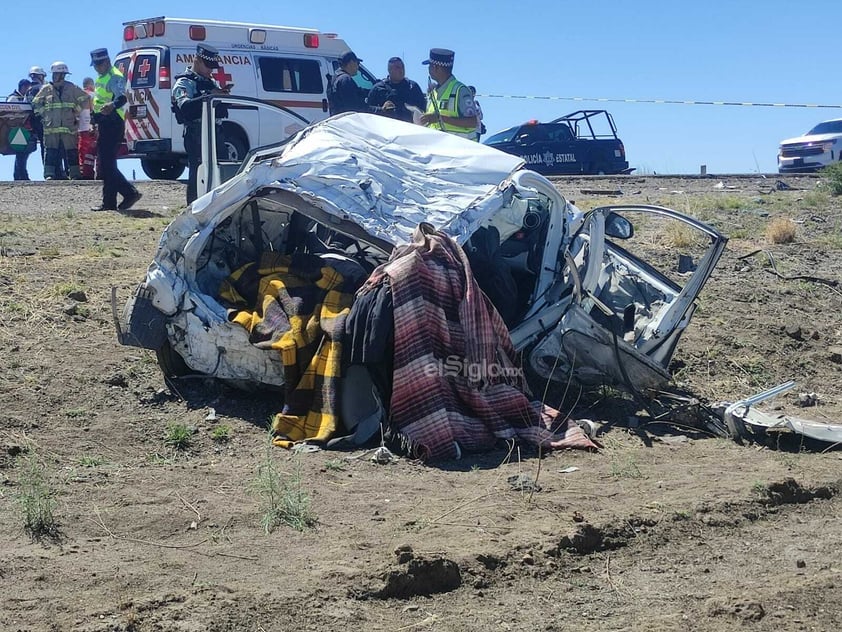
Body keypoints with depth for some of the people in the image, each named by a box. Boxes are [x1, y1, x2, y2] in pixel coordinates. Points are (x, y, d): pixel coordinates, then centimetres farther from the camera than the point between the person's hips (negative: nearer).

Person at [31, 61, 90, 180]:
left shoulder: (72, 88, 6)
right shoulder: (46, 89, 9)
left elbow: (85, 100, 11)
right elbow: (36, 103, 16)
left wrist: (76, 111, 7)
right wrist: (44, 114, 6)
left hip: (69, 126, -1)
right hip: (51, 127, 1)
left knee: (71, 152, -1)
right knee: (50, 151, -5)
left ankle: (75, 175, 3)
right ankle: (49, 175, -6)